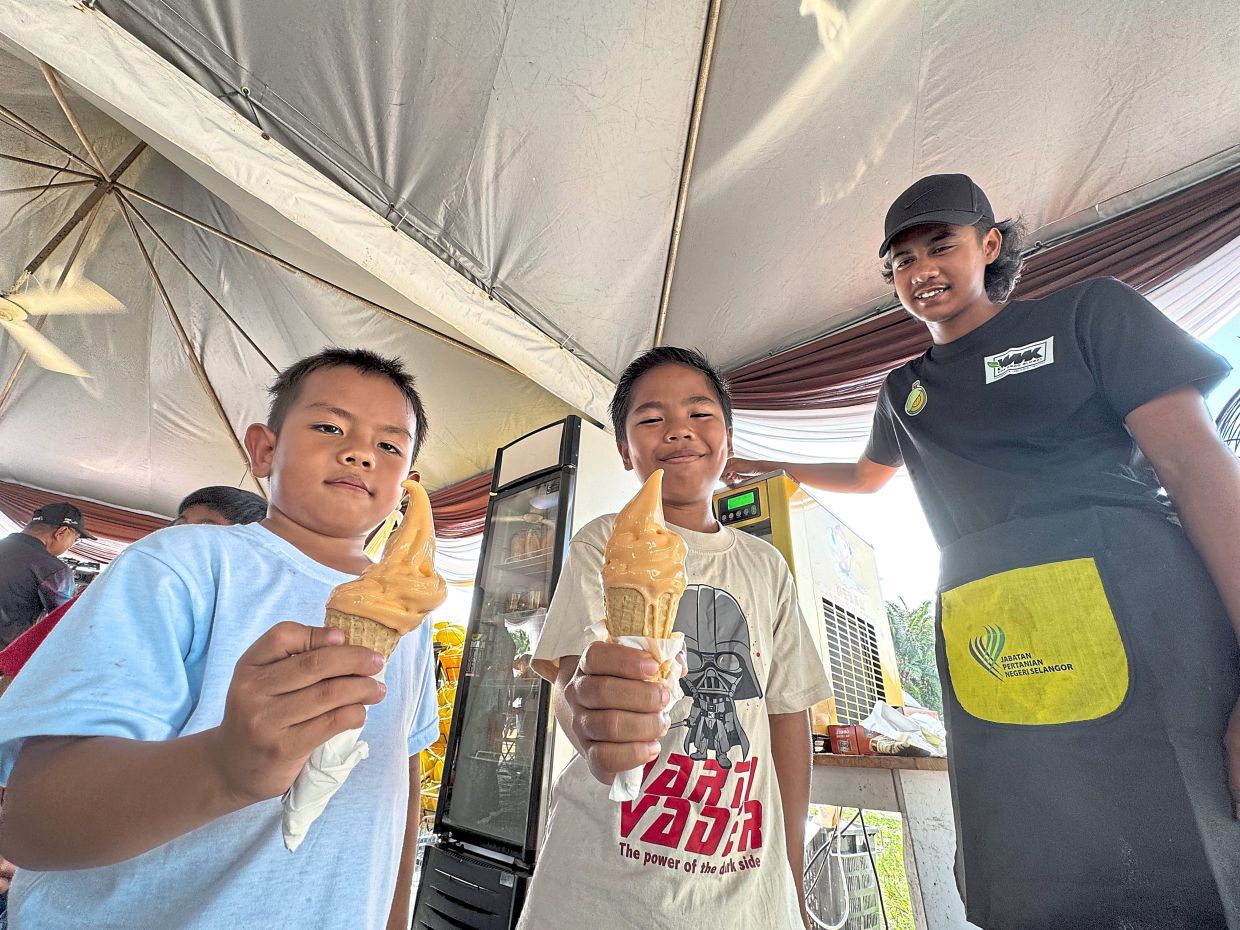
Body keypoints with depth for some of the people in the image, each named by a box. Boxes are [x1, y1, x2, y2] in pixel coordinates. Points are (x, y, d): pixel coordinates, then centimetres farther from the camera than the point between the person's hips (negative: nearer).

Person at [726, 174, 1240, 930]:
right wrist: (768, 470, 38)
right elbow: (866, 477, 40)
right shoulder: (905, 390, 22)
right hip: (987, 657, 4)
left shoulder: (1091, 312, 8)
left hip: (1142, 622, -3)